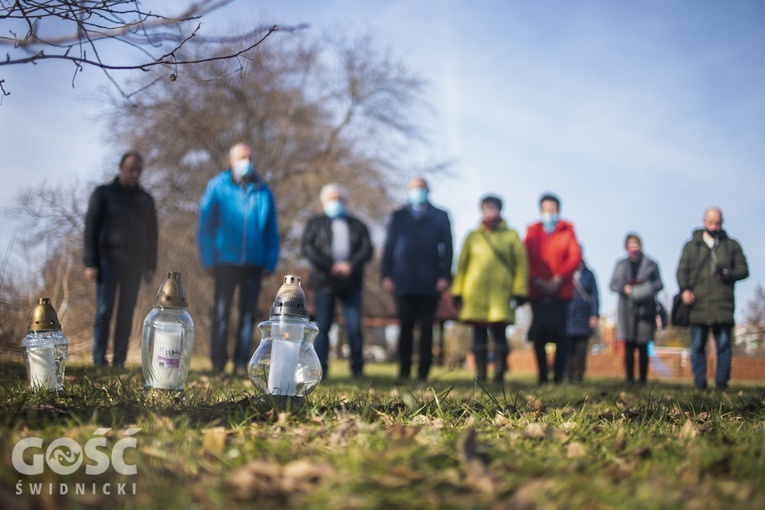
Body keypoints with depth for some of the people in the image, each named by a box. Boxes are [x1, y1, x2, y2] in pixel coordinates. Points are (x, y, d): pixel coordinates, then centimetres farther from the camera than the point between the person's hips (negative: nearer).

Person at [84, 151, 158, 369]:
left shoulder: (146, 199, 14)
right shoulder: (103, 193, 5)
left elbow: (152, 234, 15)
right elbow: (91, 229, 0)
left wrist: (151, 267, 7)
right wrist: (90, 263, -8)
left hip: (134, 263, 3)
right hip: (108, 260, -3)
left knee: (126, 313, 1)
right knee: (104, 311, -6)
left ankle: (119, 361, 3)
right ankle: (99, 360, -2)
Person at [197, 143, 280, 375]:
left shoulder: (263, 191, 8)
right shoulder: (217, 186, 3)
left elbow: (272, 231, 11)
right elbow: (205, 224, 2)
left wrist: (270, 262, 3)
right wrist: (208, 260, -4)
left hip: (253, 263, 2)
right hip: (225, 260, -2)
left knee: (248, 313, 3)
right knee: (221, 312, 0)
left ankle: (241, 362, 8)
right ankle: (218, 362, 7)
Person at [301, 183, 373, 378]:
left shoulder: (357, 225, 17)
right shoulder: (316, 223, 13)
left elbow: (367, 249, 5)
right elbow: (306, 248, -2)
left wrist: (351, 265, -13)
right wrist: (330, 266, -13)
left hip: (351, 282, 1)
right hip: (324, 281, -1)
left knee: (354, 328, -5)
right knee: (322, 327, -2)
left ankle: (358, 369, -1)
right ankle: (320, 369, 0)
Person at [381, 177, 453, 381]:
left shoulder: (440, 217, 13)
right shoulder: (397, 216, 15)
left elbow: (447, 249, 8)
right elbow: (388, 247, 11)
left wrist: (445, 276, -3)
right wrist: (386, 275, 1)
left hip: (430, 284, 0)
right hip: (404, 282, 0)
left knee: (426, 329, -1)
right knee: (406, 328, -3)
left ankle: (424, 372, 1)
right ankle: (404, 372, -1)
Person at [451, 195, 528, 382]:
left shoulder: (511, 236, 9)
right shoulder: (473, 237, 13)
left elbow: (521, 264, 5)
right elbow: (462, 265, 13)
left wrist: (518, 292, -3)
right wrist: (457, 292, 8)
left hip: (501, 294, -1)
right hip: (475, 294, 2)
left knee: (499, 332, -5)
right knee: (479, 334, 1)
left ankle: (499, 374, -2)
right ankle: (480, 374, 4)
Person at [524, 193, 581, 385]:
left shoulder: (567, 231, 11)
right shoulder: (532, 231, 14)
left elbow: (575, 257, 0)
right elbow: (525, 259, 4)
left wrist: (558, 279, -10)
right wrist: (536, 281, -9)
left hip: (561, 291, -1)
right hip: (537, 291, 1)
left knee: (561, 335, -7)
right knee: (538, 335, -3)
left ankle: (559, 376, -1)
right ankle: (542, 376, 4)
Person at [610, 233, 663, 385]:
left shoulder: (651, 264, 11)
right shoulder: (621, 265, 15)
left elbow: (659, 284, 9)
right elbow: (613, 285, 11)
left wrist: (649, 288, -12)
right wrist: (624, 288, -9)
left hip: (645, 309, -1)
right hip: (627, 309, 1)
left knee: (643, 346, -3)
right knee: (629, 346, -5)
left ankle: (643, 379, 0)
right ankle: (630, 379, -3)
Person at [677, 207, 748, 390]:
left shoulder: (732, 245, 15)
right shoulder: (692, 245, 15)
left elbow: (743, 269, 11)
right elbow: (682, 270, 7)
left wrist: (730, 274, -11)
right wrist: (684, 289, -11)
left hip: (723, 305, 0)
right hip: (698, 303, 0)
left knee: (724, 345, -3)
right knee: (697, 346, 0)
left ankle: (722, 382, 1)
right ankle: (700, 383, 3)